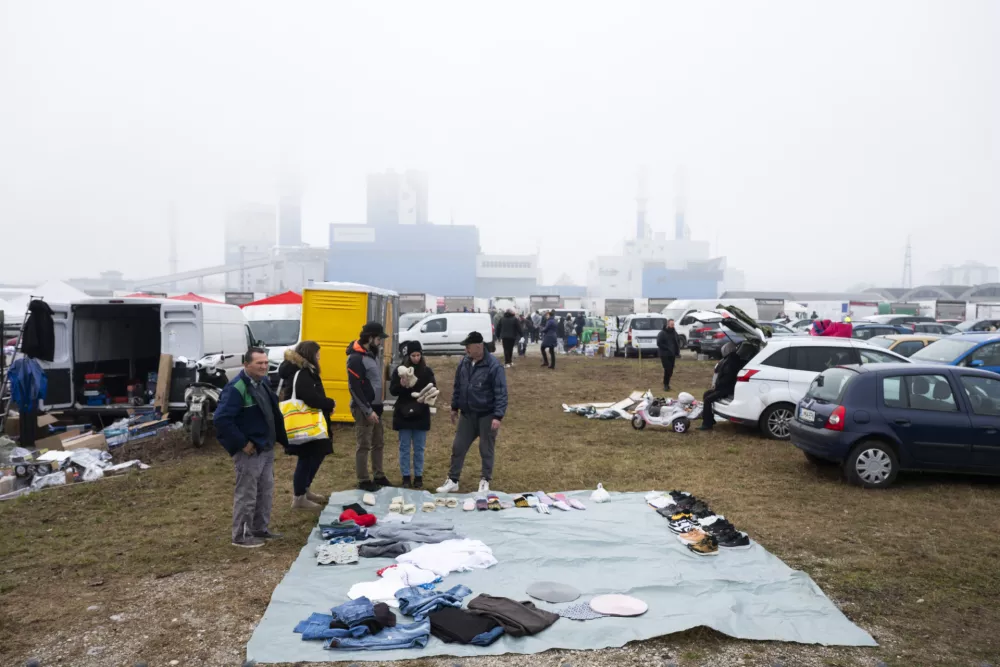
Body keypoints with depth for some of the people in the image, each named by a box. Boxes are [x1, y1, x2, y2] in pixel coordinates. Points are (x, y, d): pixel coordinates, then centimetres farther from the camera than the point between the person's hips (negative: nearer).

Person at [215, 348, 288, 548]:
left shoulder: (263, 382, 7)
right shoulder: (236, 388, -21)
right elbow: (221, 419, -27)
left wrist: (277, 438, 14)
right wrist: (242, 443, -22)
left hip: (267, 448, 9)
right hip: (249, 451, -9)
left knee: (266, 491, 18)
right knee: (246, 495, 1)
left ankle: (260, 529, 31)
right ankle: (240, 536, 15)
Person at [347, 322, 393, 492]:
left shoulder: (372, 354, 11)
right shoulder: (356, 358, -18)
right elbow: (354, 388, -21)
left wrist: (376, 408, 14)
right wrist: (368, 411, -21)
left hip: (375, 407, 9)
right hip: (364, 409, -9)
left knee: (378, 444, 16)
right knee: (364, 446, 0)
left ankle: (378, 476, 27)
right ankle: (363, 481, 9)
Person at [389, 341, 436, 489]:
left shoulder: (427, 371, 0)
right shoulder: (399, 370, -2)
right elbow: (392, 391, -4)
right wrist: (401, 385, -23)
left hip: (421, 414, 1)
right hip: (403, 414, -1)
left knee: (419, 448, 9)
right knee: (404, 447, 7)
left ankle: (418, 476, 19)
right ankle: (406, 477, 16)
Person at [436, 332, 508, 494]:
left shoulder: (493, 365, -18)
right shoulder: (464, 362, 1)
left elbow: (501, 393, -18)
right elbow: (457, 386, 13)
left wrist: (498, 416, -23)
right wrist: (454, 407, 15)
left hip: (486, 415, -5)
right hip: (467, 414, 5)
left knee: (486, 450, 8)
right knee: (458, 447, 8)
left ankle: (485, 481, 24)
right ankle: (453, 480, 20)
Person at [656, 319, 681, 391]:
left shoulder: (674, 333, 10)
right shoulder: (662, 333, -9)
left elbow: (678, 341, 21)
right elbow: (659, 343, -14)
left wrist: (677, 351, 8)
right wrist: (667, 348, -20)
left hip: (672, 355, 6)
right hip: (664, 355, -6)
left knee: (670, 370, 8)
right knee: (667, 369, -12)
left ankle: (667, 384, 21)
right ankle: (666, 385, -2)